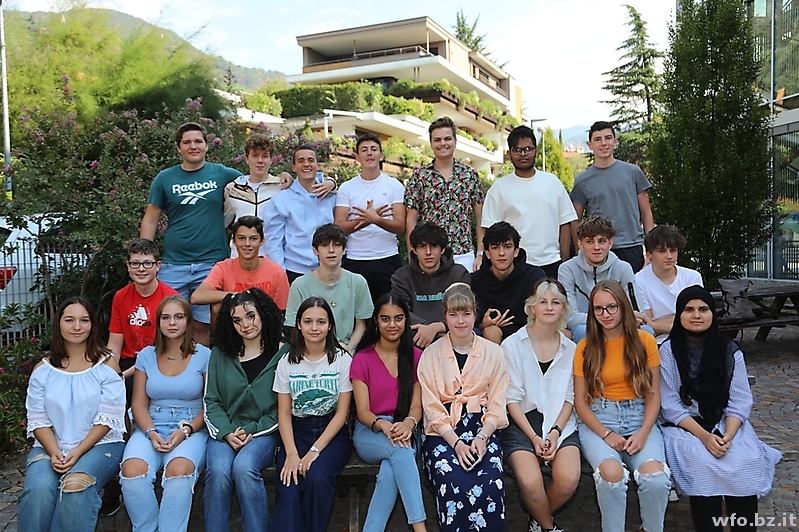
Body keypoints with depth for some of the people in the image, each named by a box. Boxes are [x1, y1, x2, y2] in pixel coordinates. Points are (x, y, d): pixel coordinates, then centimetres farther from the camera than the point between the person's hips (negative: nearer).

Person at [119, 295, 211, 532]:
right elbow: (139, 404, 7)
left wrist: (185, 431, -15)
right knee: (132, 471, -28)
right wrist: (151, 433, -11)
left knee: (179, 470, -34)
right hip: (151, 428, 3)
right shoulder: (146, 356, 9)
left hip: (192, 429, -2)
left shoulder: (204, 356, 1)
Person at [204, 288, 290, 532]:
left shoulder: (282, 354, 1)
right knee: (218, 471, -28)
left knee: (243, 468, -31)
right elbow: (211, 401, 7)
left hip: (264, 432, -2)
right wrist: (227, 432, -10)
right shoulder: (220, 354, 10)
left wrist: (252, 431, -11)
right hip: (225, 432, 2)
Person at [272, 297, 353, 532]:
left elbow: (342, 413, -6)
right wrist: (291, 453, -15)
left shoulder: (342, 360, -3)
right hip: (297, 431, 2)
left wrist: (314, 451, -16)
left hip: (332, 433, -2)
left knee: (316, 477, -30)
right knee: (289, 485, -26)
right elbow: (284, 413, 1)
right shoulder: (287, 362, 4)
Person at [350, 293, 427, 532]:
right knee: (400, 451, -36)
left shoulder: (416, 356, 4)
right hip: (369, 434, -1)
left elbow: (417, 405, -1)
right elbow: (362, 411, -6)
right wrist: (383, 425, -29)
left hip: (404, 432, 2)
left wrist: (408, 424, -26)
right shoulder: (362, 359, 0)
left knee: (391, 469, -34)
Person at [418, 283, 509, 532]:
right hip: (443, 432, -1)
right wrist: (456, 443, -13)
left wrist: (482, 438, -12)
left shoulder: (493, 353, 8)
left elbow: (497, 406, 6)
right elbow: (432, 408, 1)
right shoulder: (430, 355, 6)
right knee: (454, 487, -29)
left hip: (482, 429, 1)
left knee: (490, 487, -28)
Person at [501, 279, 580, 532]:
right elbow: (512, 399, -4)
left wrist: (555, 432, -8)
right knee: (530, 481, -26)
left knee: (568, 479, -24)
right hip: (521, 422, -2)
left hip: (560, 423, 3)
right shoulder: (512, 345, -2)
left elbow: (570, 397, 7)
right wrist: (534, 437, -12)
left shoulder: (571, 349, 8)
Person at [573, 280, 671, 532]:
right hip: (598, 419, 0)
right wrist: (606, 434, -12)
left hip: (639, 417, 1)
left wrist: (643, 433, -11)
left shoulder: (645, 341, 3)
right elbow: (580, 401, 2)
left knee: (655, 477, -27)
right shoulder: (586, 346, 2)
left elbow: (653, 395, 4)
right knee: (612, 473, -31)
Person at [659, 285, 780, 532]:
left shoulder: (730, 351, 1)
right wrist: (704, 436, -21)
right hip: (684, 426, -2)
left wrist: (728, 435, -20)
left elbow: (740, 402, -3)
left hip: (726, 424, 2)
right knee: (703, 464, -30)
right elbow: (671, 406, -9)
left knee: (746, 463, -25)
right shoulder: (668, 352, -6)